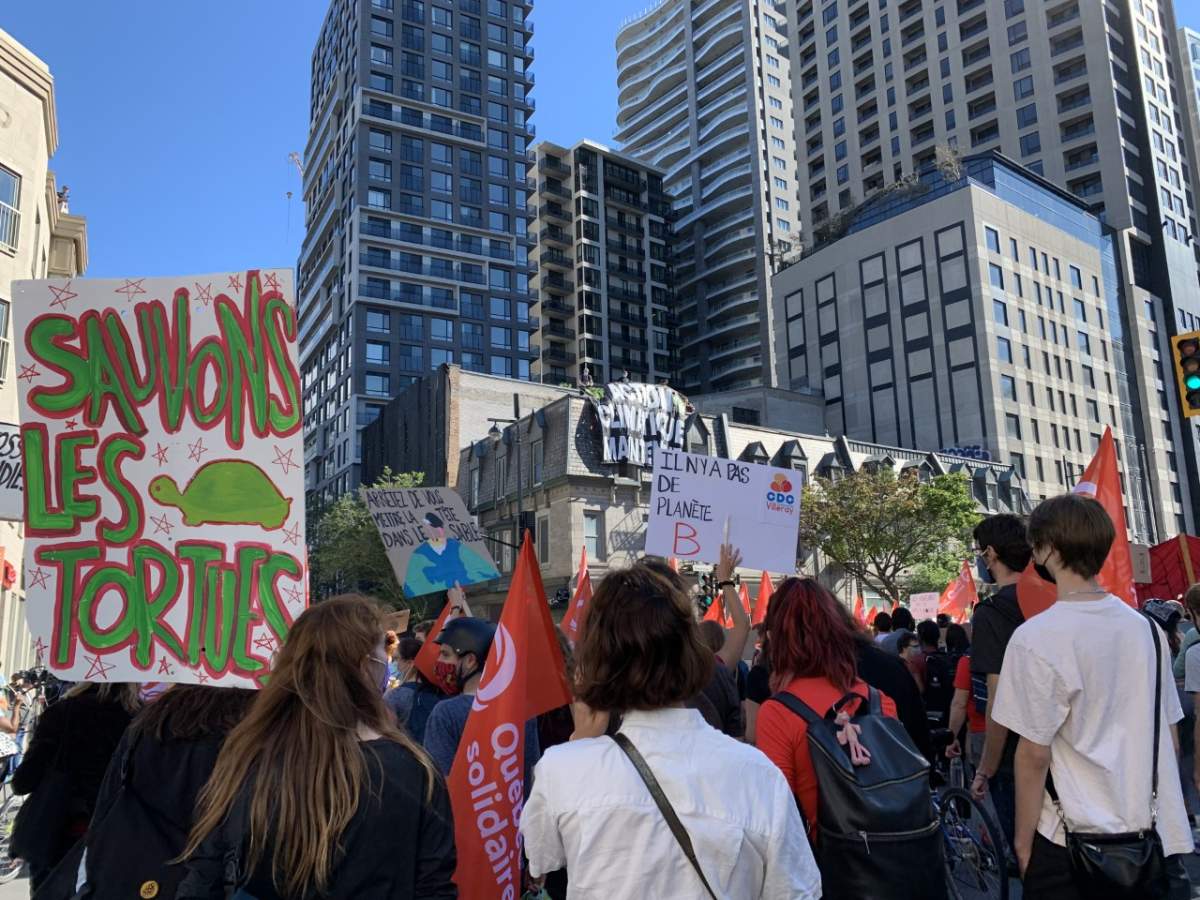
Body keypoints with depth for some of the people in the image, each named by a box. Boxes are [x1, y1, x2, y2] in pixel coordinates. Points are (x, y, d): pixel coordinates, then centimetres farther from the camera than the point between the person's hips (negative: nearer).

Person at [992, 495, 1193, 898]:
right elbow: (1168, 733, 10)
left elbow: (1034, 754, -16)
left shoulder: (1037, 638, -18)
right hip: (1161, 834, 5)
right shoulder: (1146, 628, 1)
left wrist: (1023, 840, -4)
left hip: (1077, 840, -5)